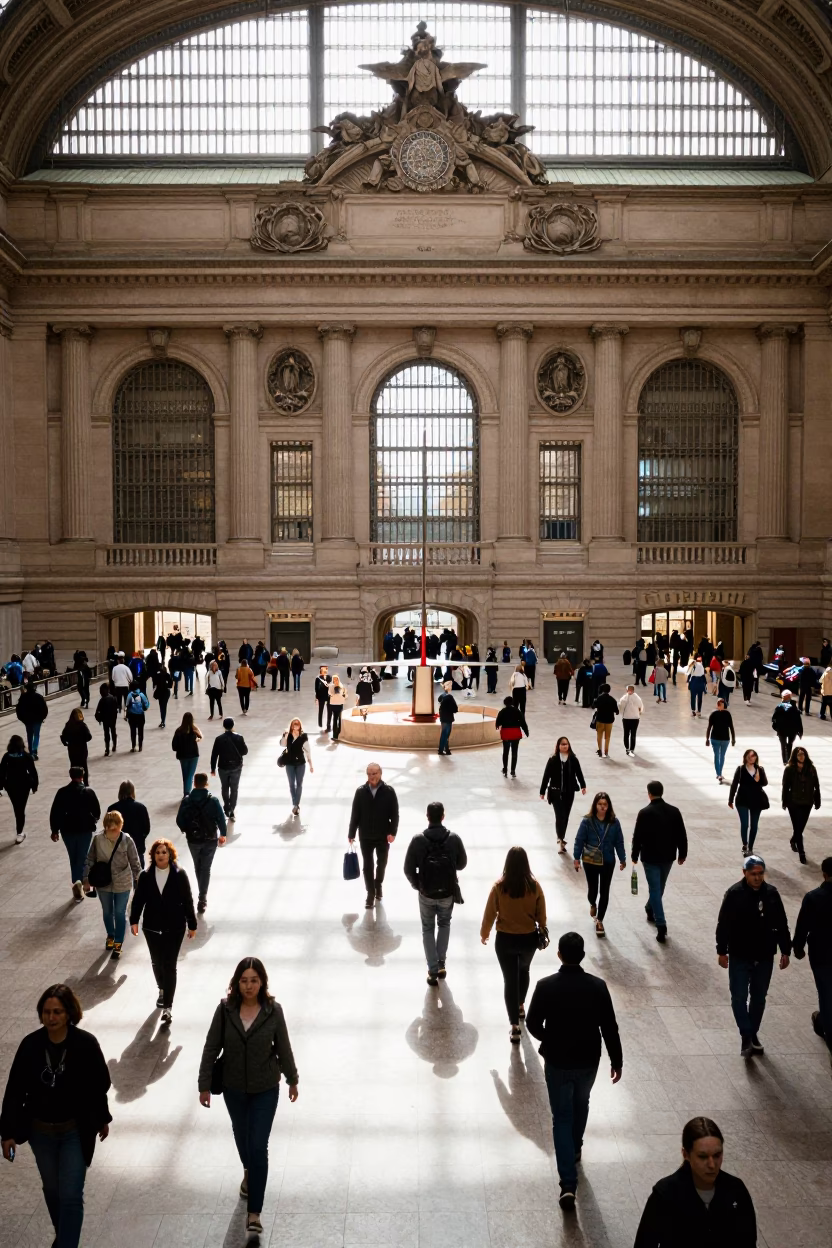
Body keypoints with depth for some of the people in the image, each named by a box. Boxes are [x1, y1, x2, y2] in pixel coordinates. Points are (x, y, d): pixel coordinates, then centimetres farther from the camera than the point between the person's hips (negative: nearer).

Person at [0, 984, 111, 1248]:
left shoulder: (86, 1044, -20)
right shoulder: (30, 1045, -15)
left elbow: (99, 1086, -5)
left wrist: (102, 1119, 6)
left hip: (76, 1131, -3)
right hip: (40, 1131, 3)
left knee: (71, 1196, -3)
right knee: (52, 1190, 22)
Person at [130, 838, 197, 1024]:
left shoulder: (179, 875, -9)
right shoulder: (146, 876, -4)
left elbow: (187, 901, -5)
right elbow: (138, 899, -2)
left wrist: (192, 924, -1)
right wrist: (134, 921, -14)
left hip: (174, 928, -3)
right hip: (152, 927, 3)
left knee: (169, 966, -4)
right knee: (157, 963, 18)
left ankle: (167, 1007, 1)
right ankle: (162, 990, 46)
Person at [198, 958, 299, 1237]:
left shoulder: (273, 1011, -18)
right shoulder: (225, 1009, -16)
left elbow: (283, 1047, -6)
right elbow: (211, 1048, -8)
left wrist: (292, 1080, 4)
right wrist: (204, 1085, -5)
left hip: (265, 1089, -2)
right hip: (233, 1087, 2)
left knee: (259, 1147, -4)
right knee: (241, 1136, 24)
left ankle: (254, 1212, 9)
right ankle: (248, 1172, 55)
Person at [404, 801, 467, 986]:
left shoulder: (418, 840, -16)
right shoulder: (454, 838, -14)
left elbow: (408, 868, -12)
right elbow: (462, 864, -2)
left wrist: (416, 885, 5)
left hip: (426, 893, -1)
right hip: (448, 893, 1)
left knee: (428, 929, 18)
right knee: (444, 924, 27)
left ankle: (433, 971, 17)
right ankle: (441, 963, 24)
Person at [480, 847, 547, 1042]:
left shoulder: (499, 886, -16)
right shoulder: (534, 886, -12)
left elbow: (489, 914, -8)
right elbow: (541, 915, -1)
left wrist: (484, 934, 9)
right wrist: (542, 933, 16)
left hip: (505, 939, -2)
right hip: (529, 938, 2)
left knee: (510, 979, 7)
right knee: (524, 970, 30)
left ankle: (514, 1026, 5)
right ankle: (521, 1006, 47)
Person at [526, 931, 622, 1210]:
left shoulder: (545, 986, -18)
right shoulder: (598, 986, -15)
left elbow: (533, 1024, -9)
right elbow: (609, 1028, -9)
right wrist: (617, 1061, 4)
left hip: (557, 1061, -2)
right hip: (588, 1061, 2)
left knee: (562, 1116, 8)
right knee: (580, 1106, 28)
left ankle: (568, 1184, 0)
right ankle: (575, 1150, 50)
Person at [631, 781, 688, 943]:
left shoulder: (645, 813, -16)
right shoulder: (674, 811, -4)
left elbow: (638, 837, -11)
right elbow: (682, 835, 1)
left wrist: (634, 855, 1)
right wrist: (682, 853, 13)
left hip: (650, 857, -4)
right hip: (668, 856, 5)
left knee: (655, 890, -1)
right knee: (659, 887, 24)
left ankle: (661, 926, -8)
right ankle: (650, 910, 45)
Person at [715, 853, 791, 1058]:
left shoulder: (771, 893, -4)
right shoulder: (734, 894, -13)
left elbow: (781, 925, 5)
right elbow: (723, 924, -9)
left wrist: (785, 951, 5)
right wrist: (722, 951, -8)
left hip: (764, 957, 3)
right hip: (739, 957, -3)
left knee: (759, 997, 15)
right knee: (739, 997, -3)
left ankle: (753, 1034, 30)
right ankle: (746, 1035, 9)